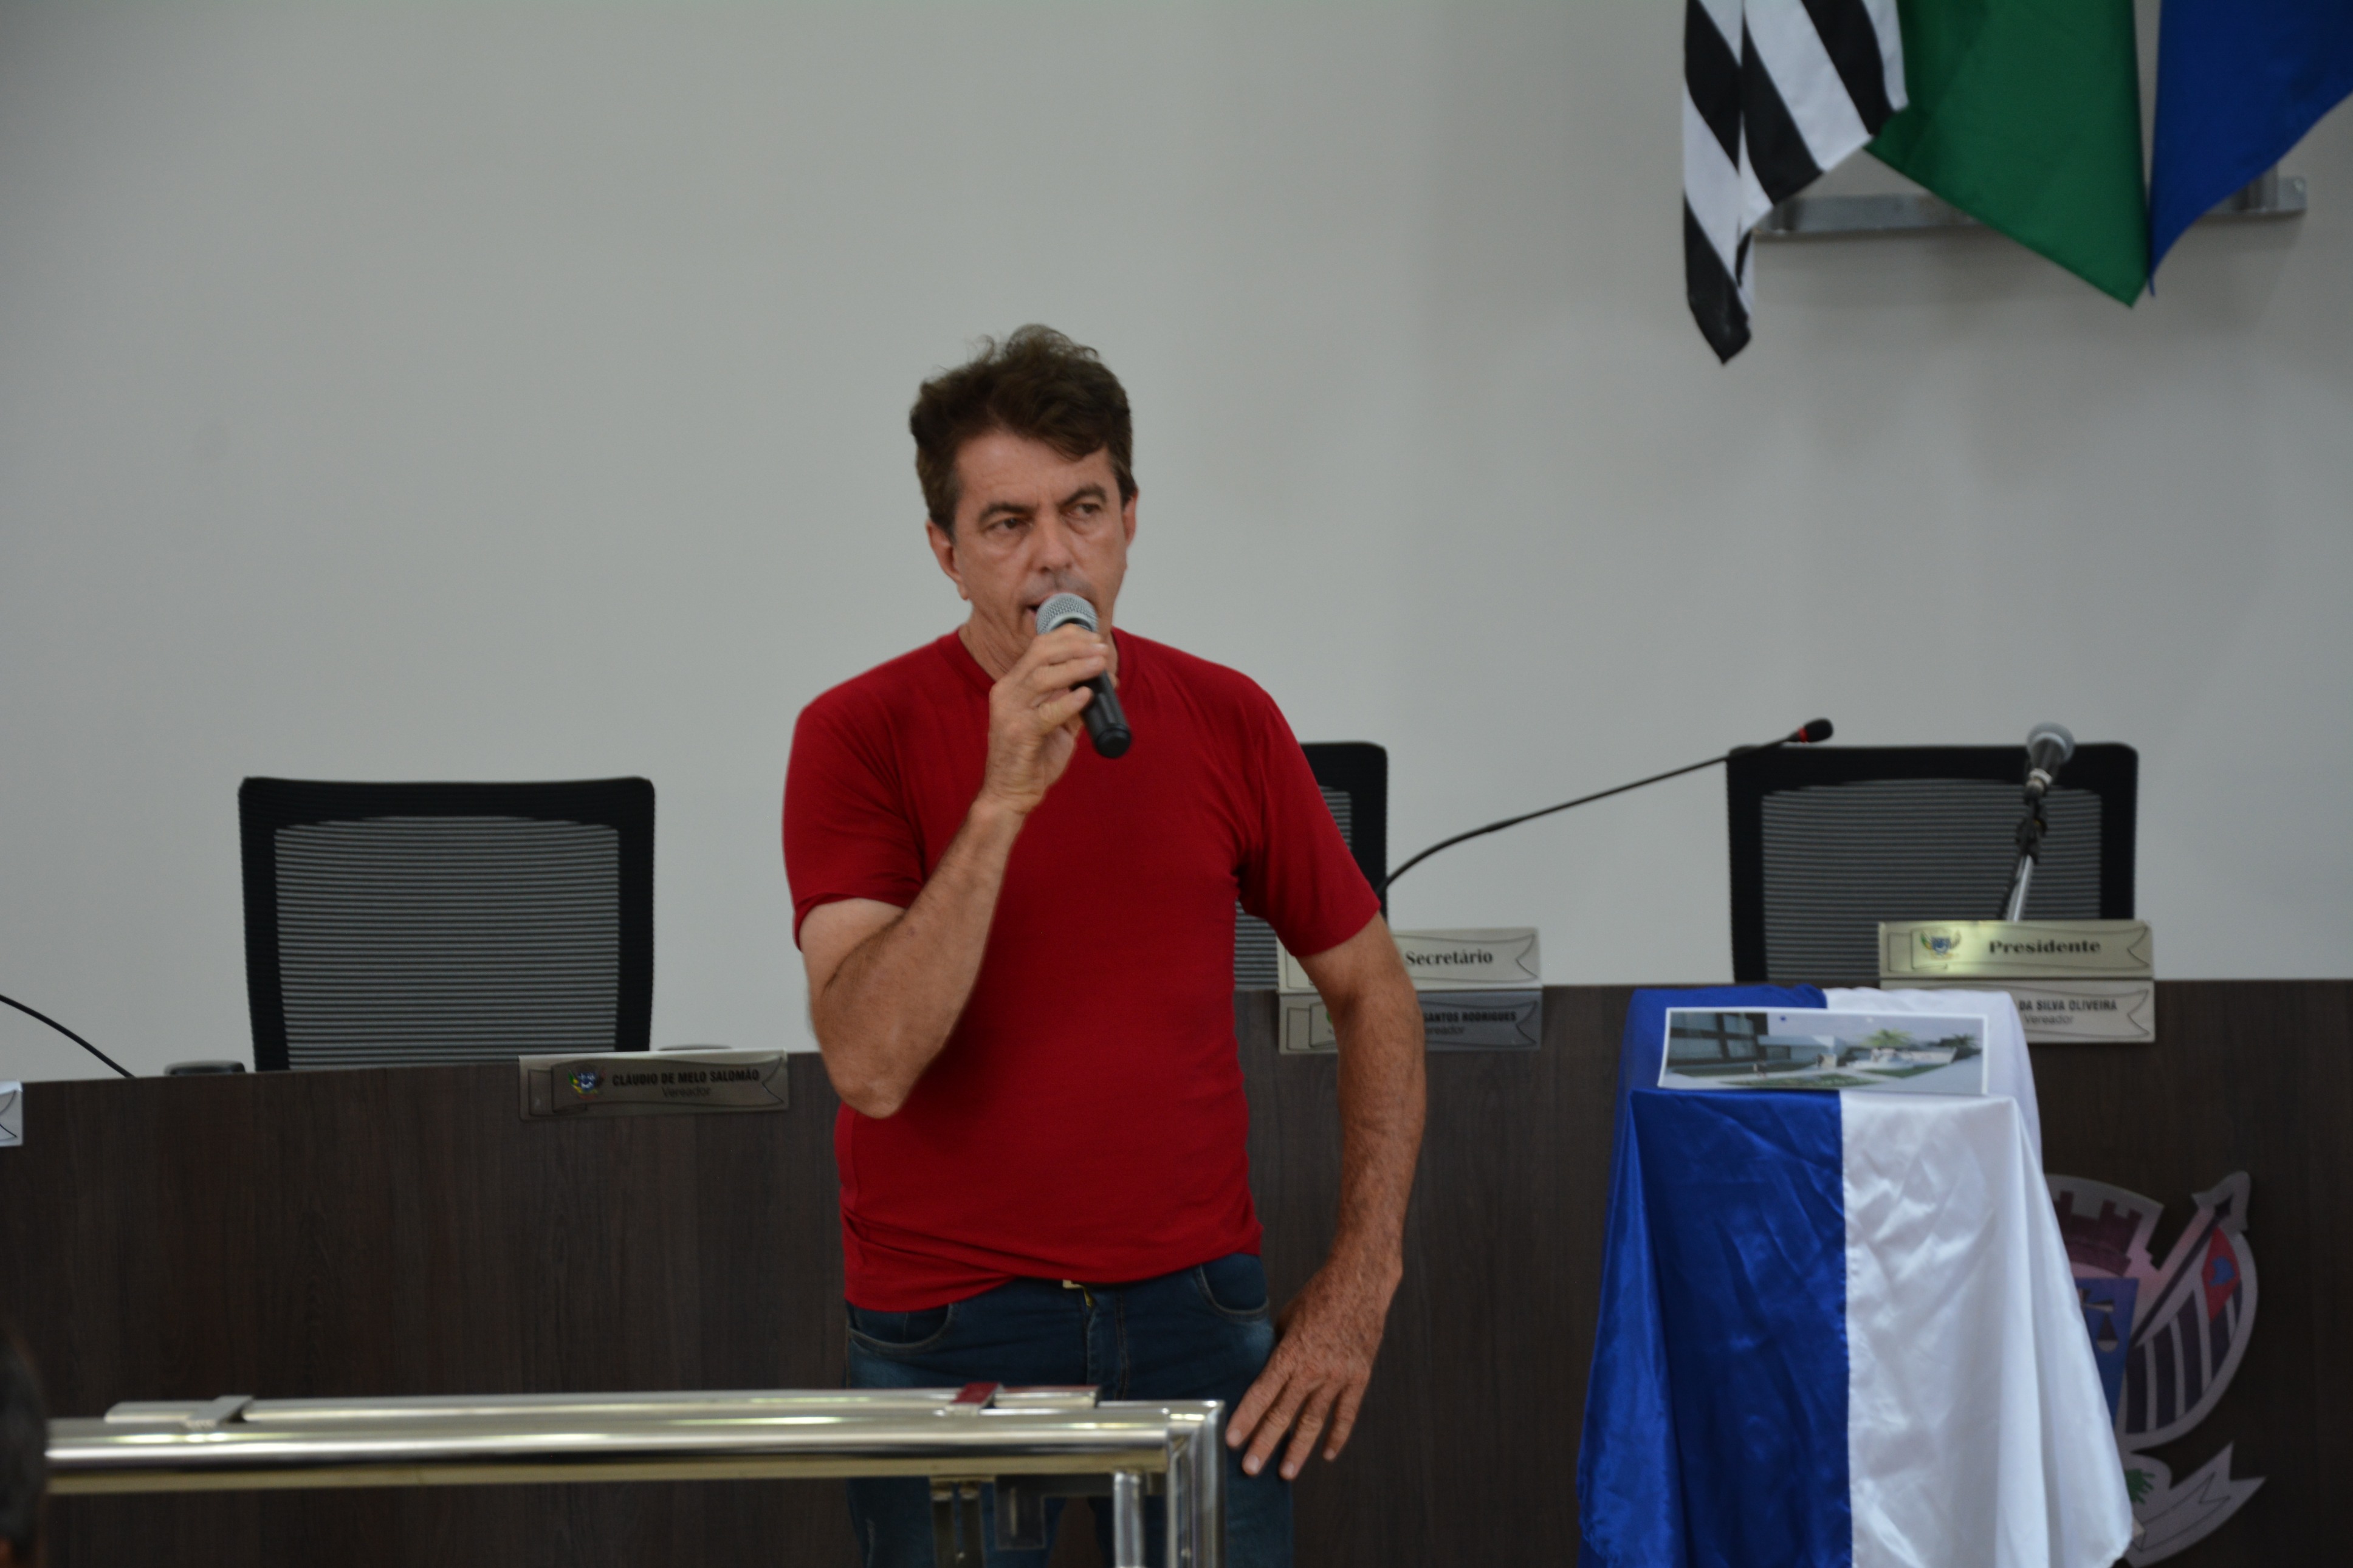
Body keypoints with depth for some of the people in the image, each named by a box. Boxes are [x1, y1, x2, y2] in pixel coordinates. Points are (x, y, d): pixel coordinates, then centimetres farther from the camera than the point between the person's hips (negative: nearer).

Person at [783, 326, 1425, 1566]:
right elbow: (872, 1064, -20)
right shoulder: (862, 735, -8)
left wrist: (1362, 1277, 3)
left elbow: (1371, 994, 11)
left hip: (1195, 1312, 3)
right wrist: (1003, 800, -27)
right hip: (949, 1330, -3)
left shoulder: (1224, 721, 2)